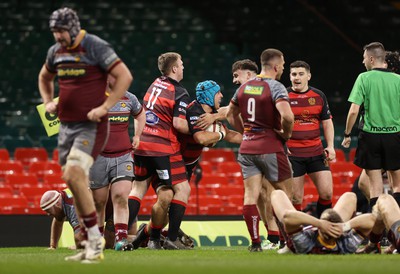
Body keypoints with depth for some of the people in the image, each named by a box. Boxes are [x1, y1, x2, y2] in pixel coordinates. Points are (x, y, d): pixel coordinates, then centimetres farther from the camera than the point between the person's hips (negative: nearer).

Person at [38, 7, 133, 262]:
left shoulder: (95, 47, -11)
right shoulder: (56, 51, 10)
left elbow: (125, 76, -14)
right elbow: (45, 77, 31)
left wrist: (105, 107, -18)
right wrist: (48, 102, 14)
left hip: (92, 126, -8)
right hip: (66, 125, 8)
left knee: (73, 175, -22)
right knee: (78, 184, 8)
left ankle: (95, 239, -14)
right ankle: (94, 246, 15)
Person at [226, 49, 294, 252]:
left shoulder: (244, 87, 9)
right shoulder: (275, 87, -13)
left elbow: (231, 113, 21)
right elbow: (287, 115, -28)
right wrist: (287, 133, -9)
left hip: (247, 147, 6)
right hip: (270, 147, -6)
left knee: (251, 195, 0)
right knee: (285, 194, 6)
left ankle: (255, 242, -3)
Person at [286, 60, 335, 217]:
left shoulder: (319, 96, 8)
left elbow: (327, 123, 14)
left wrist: (330, 146, 3)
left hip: (316, 152, 3)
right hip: (292, 154, -3)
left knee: (327, 193, -3)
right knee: (296, 198, -3)